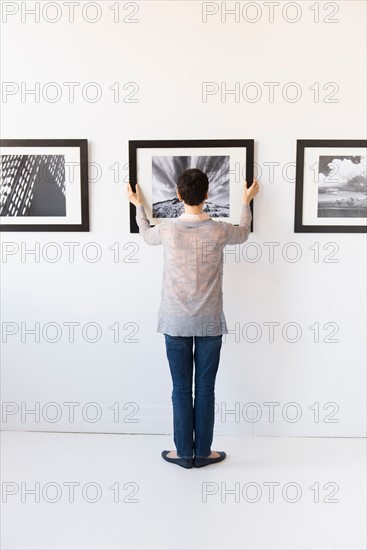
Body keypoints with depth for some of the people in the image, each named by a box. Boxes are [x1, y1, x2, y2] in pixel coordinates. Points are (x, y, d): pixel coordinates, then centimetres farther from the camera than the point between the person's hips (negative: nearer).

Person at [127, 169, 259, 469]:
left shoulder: (167, 229, -8)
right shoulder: (219, 230, -8)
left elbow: (146, 235, 18)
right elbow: (244, 233, 16)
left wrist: (138, 205, 33)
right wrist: (247, 202, 31)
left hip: (176, 323, 0)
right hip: (209, 323, 0)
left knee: (181, 389, 10)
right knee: (206, 389, 10)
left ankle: (184, 453, 22)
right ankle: (203, 453, 23)